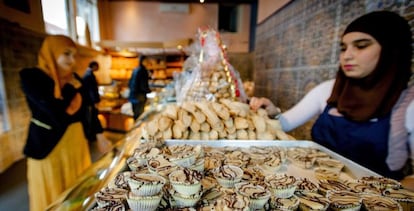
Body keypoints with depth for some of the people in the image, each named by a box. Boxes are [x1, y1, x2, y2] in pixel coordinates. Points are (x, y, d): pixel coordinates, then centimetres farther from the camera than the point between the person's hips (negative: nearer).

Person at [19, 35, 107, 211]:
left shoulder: (73, 79, 6)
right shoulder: (31, 76, -10)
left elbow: (81, 111, 5)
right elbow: (55, 112, -22)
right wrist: (71, 89, -11)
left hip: (75, 141, 5)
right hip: (47, 145, -5)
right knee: (52, 194, 10)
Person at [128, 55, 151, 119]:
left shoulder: (135, 70, 9)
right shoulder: (143, 71, -15)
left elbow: (129, 84, 15)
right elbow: (143, 87, -18)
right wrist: (150, 90, 0)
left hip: (132, 96, 8)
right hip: (139, 97, -8)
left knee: (135, 115, 17)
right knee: (139, 116, -2)